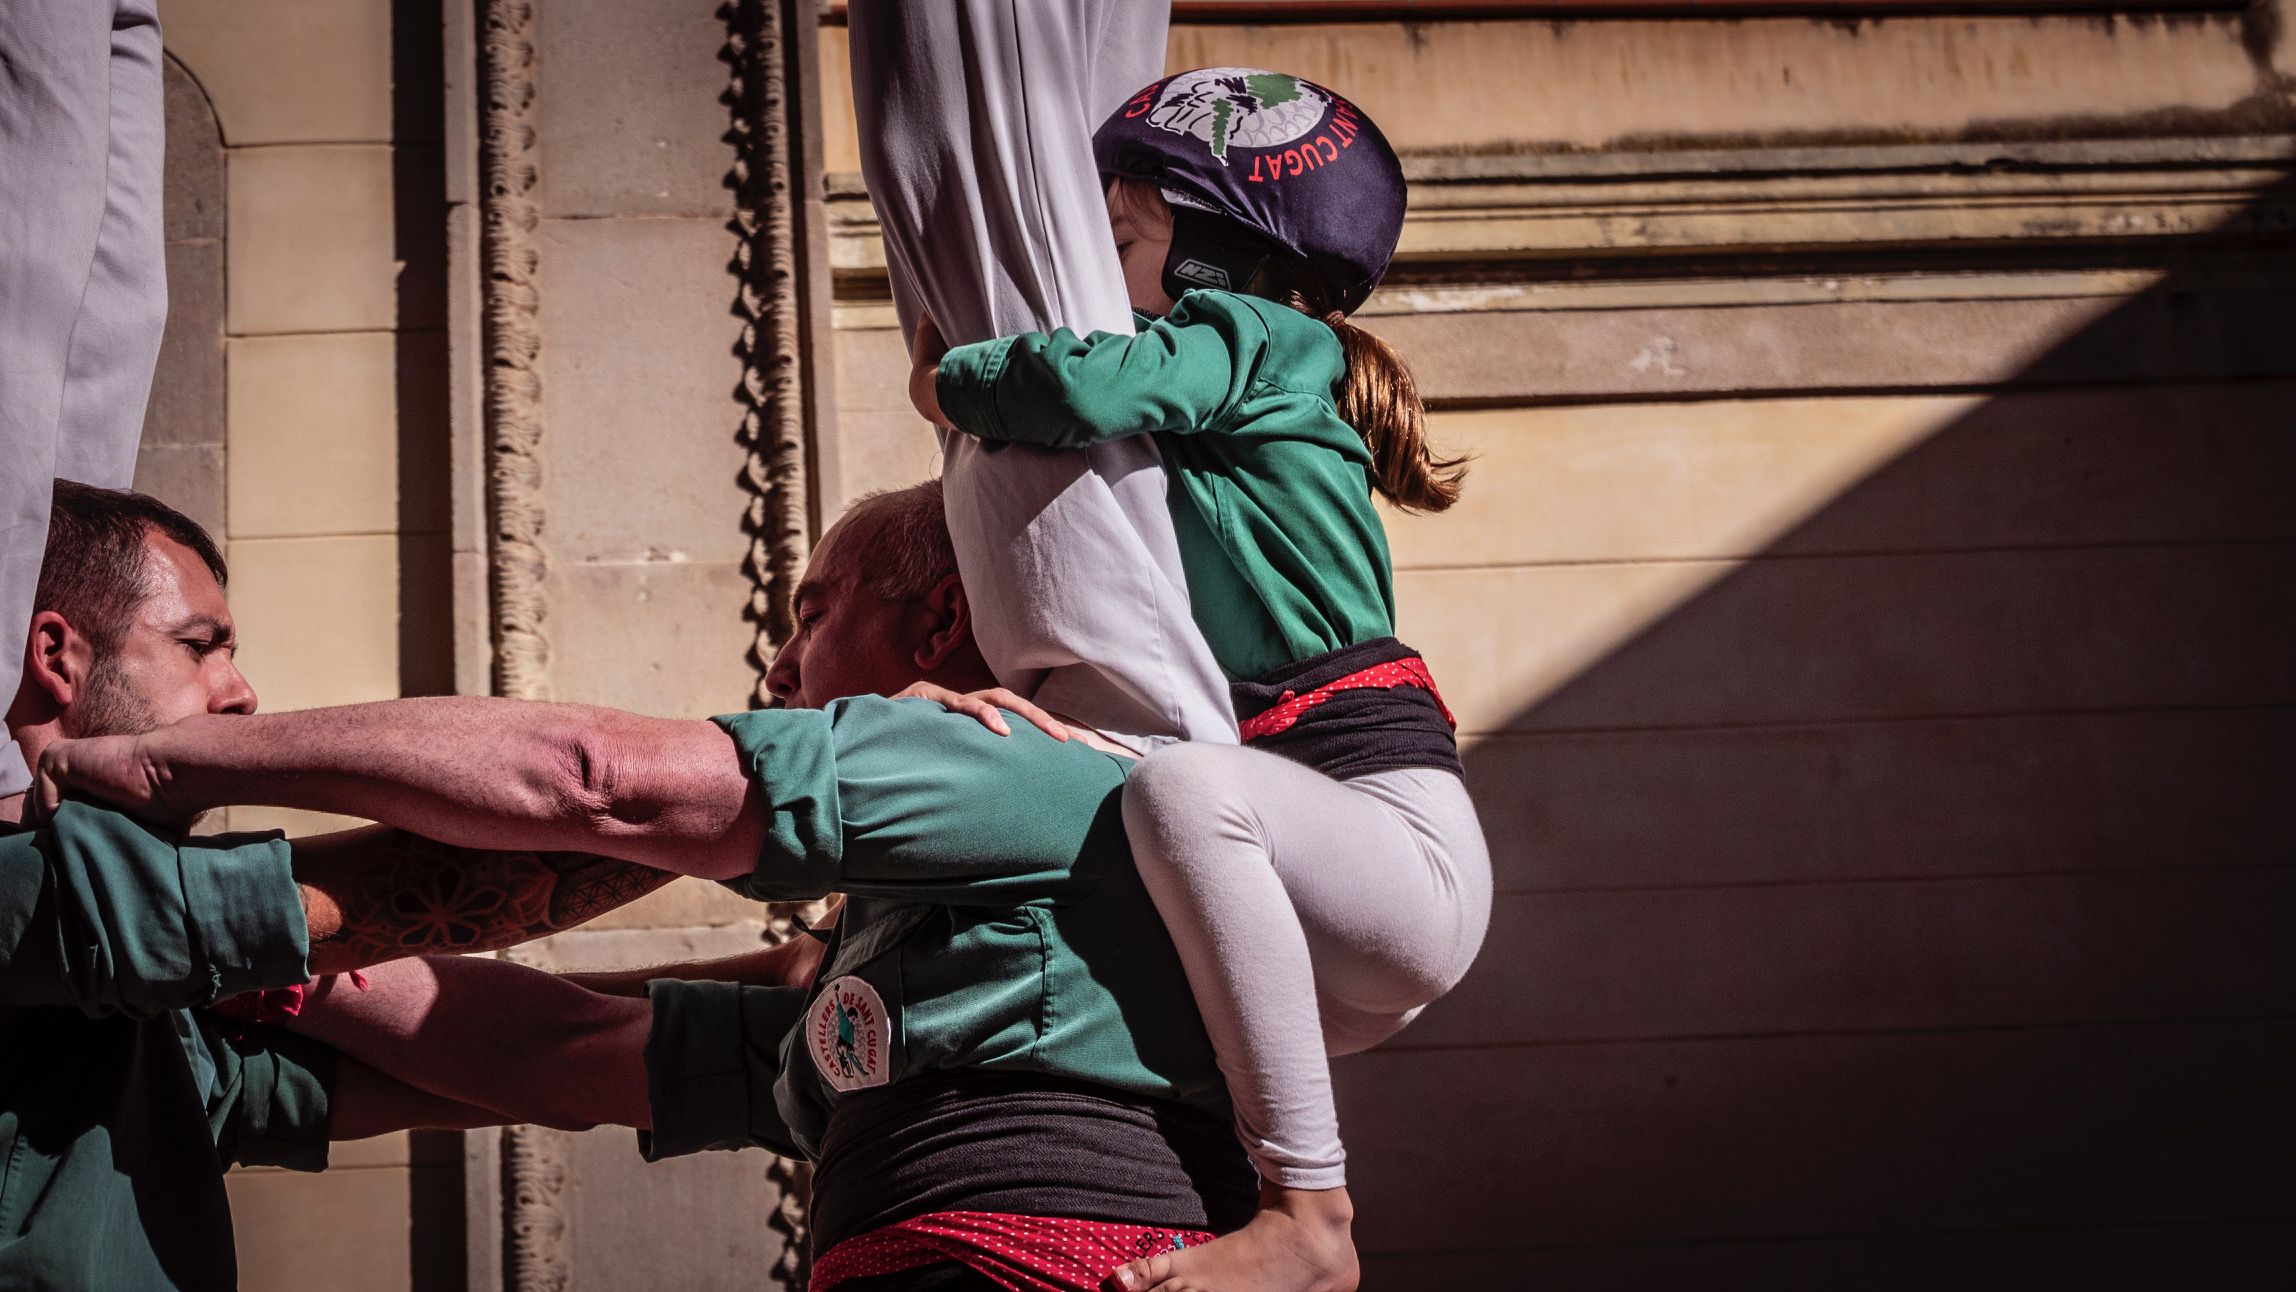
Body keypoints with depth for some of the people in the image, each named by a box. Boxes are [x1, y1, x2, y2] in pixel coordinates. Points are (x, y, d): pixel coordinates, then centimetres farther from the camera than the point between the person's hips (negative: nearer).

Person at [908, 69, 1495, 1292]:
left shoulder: (1248, 338, -3)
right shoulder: (1209, 412, 24)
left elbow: (1091, 386, -21)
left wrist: (949, 383, -3)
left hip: (1400, 835, -10)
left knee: (1178, 784, -38)